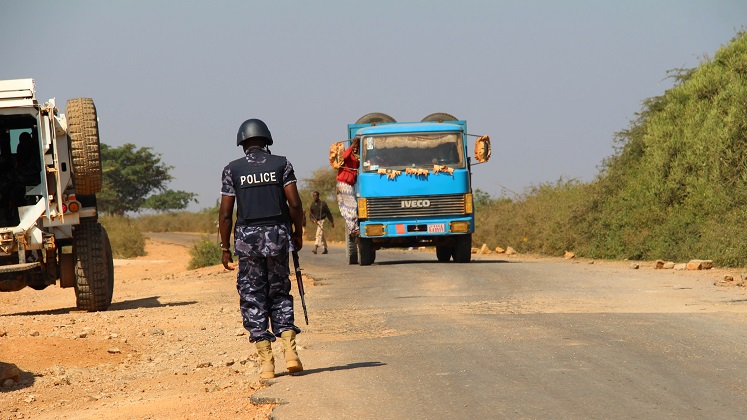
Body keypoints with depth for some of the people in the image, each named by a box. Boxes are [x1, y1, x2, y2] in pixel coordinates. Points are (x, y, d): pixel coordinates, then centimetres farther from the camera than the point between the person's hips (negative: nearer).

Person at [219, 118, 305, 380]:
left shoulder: (232, 170, 2)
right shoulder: (281, 164, 3)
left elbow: (225, 213, -1)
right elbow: (295, 204, -4)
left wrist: (225, 247, 6)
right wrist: (298, 233, 9)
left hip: (248, 238, -1)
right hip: (278, 235, 1)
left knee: (253, 299, 4)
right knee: (280, 293, 13)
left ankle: (266, 361, 1)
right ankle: (289, 349, -3)